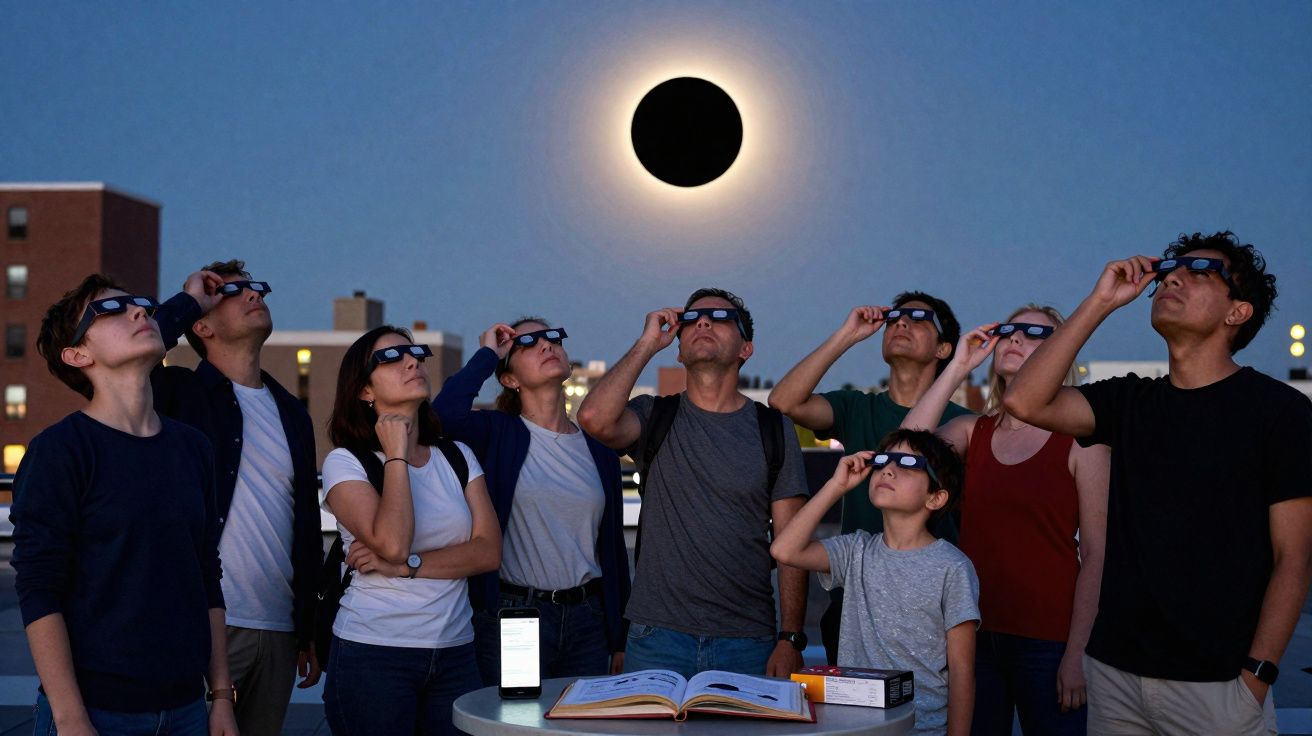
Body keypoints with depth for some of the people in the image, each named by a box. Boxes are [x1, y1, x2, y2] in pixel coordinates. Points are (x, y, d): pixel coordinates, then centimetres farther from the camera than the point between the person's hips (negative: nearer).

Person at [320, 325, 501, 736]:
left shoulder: (457, 456, 10)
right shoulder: (345, 462, -3)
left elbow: (488, 551, -2)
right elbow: (392, 542, -20)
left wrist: (405, 566, -13)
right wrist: (396, 453, -11)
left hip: (455, 653, 4)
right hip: (373, 655, -4)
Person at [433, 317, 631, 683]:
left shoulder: (599, 449, 9)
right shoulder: (498, 434, -2)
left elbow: (613, 546, 12)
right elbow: (444, 414, -25)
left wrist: (619, 639, 11)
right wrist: (487, 354, -10)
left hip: (587, 621, 4)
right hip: (512, 618, -4)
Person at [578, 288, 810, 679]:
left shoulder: (773, 429, 7)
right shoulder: (653, 416, 5)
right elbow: (594, 418, -19)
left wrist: (790, 639, -5)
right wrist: (647, 344, -7)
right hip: (659, 636, 0)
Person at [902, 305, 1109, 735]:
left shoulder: (1081, 440, -2)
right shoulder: (971, 432, 8)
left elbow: (1096, 554, -5)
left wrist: (1076, 653, -11)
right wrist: (958, 367, -7)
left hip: (1047, 641, -3)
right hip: (973, 634, 3)